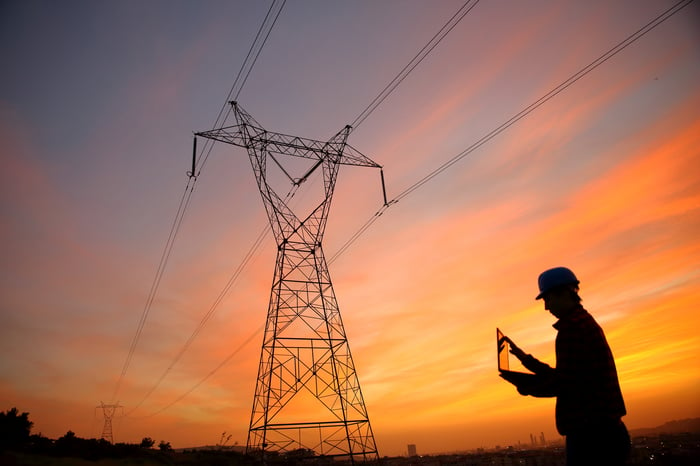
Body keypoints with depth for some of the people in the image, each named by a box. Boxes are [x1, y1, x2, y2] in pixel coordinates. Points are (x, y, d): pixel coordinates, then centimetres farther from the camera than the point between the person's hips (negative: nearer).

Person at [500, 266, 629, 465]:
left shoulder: (572, 326, -15)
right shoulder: (585, 322, 17)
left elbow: (562, 383, -19)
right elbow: (569, 377, 21)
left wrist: (522, 384, -7)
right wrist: (526, 359, 20)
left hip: (592, 434, -10)